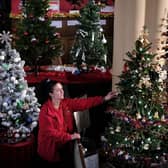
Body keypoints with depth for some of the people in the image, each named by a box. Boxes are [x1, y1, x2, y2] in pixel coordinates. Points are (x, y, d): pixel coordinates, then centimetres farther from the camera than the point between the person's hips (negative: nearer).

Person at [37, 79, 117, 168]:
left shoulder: (66, 103, -2)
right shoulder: (46, 110, -21)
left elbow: (83, 103, -7)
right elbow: (50, 132, -24)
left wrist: (104, 99, -15)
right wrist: (70, 137, -23)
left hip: (65, 145, 6)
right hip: (51, 148, -6)